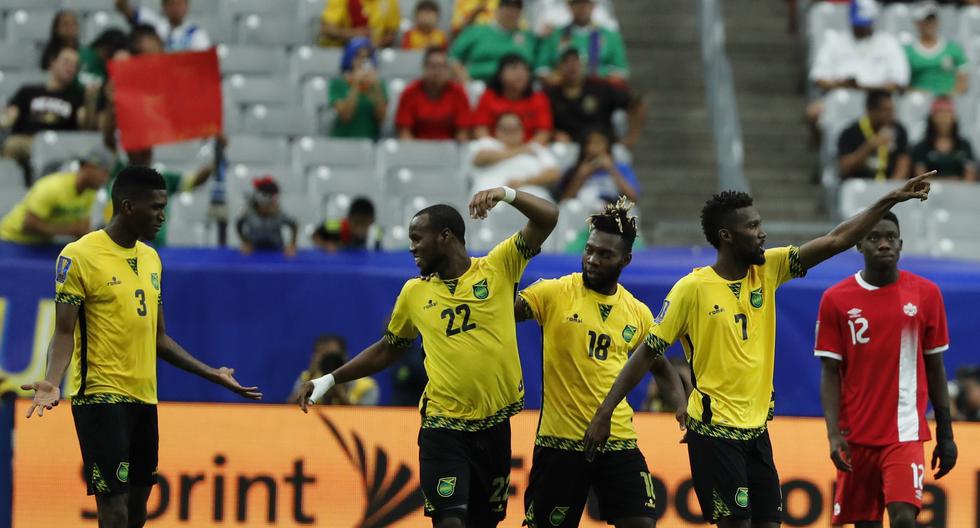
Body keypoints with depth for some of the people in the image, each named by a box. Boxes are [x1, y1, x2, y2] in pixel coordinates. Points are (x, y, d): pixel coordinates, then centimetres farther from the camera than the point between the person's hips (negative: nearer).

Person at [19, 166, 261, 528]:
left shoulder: (150, 258, 13)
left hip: (144, 398, 8)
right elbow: (64, 332, -12)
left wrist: (213, 375, 18)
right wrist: (52, 382, -29)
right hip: (101, 397, -8)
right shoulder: (80, 256, -10)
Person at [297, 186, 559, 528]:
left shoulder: (497, 267, -2)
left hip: (494, 423, 0)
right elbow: (387, 350, 18)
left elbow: (547, 219, -8)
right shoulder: (415, 292, 5)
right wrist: (331, 379, 12)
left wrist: (506, 194, -24)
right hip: (443, 424, 0)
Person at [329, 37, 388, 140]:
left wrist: (376, 88, -11)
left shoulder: (379, 84, 9)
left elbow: (381, 117, -2)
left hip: (370, 139, 2)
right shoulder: (338, 83, 2)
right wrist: (356, 86, -14)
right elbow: (345, 115, -10)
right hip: (343, 139, -2)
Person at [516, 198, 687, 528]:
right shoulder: (554, 294, -4)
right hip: (561, 439, -3)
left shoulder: (638, 313, 8)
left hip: (618, 439, 3)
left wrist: (681, 403, 3)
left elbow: (660, 366, 21)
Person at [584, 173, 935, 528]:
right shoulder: (692, 289, -11)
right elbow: (648, 353, -7)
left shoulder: (767, 269, 4)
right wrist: (604, 413, -10)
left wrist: (891, 200, -7)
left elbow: (836, 241, 1)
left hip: (756, 429, 6)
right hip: (714, 431, -6)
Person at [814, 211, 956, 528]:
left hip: (905, 433, -1)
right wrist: (834, 434, -11)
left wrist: (945, 434, 6)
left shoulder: (926, 294, 1)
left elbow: (935, 368, 7)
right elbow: (830, 373, 0)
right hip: (857, 437, 1)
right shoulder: (836, 300, 0)